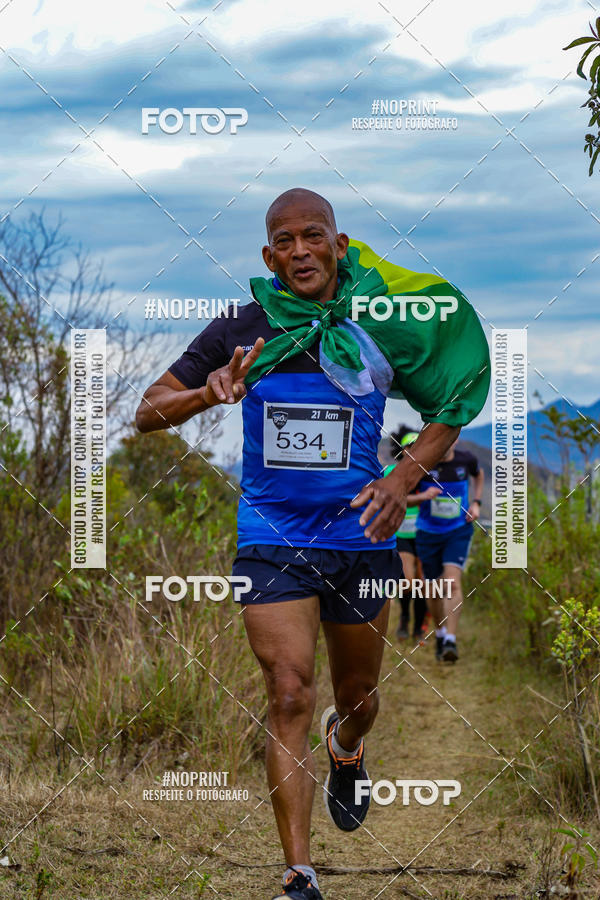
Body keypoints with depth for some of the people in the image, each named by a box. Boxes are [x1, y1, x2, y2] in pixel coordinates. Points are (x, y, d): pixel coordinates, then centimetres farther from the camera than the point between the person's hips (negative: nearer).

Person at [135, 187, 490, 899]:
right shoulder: (242, 333, -4)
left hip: (361, 537, 2)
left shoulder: (379, 332, -4)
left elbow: (449, 411, 8)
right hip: (271, 539, -1)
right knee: (289, 696, -13)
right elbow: (148, 414, -1)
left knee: (357, 699, 16)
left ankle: (345, 749, 55)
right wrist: (207, 392, -22)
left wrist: (403, 479, -8)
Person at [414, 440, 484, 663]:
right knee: (435, 589, 10)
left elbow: (478, 474, 20)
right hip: (429, 533, 1)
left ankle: (451, 641, -24)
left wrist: (476, 502, 6)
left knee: (453, 583, -20)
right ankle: (440, 634, 36)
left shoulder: (466, 460, -6)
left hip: (459, 531, -1)